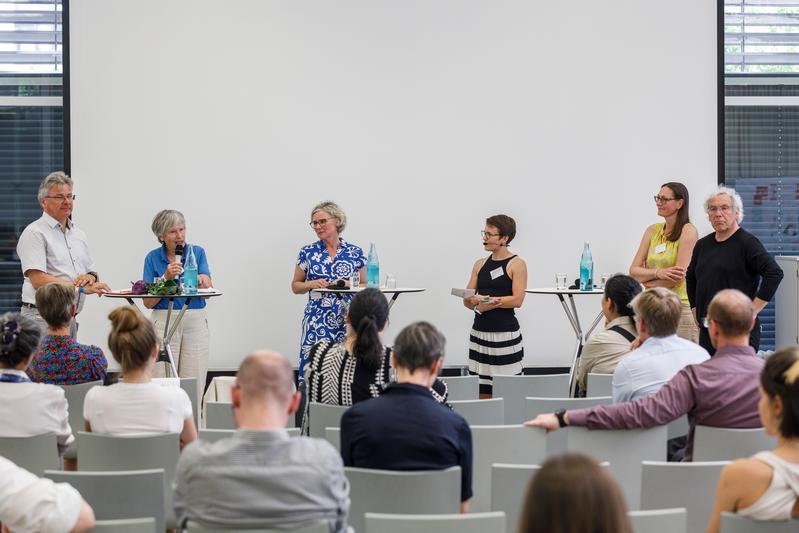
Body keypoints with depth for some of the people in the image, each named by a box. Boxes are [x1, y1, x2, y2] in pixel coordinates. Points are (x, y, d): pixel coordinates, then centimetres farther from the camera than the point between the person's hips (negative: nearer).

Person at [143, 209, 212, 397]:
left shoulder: (197, 252, 5)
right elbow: (148, 302, -2)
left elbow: (208, 291, -5)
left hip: (196, 320, 1)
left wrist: (201, 281, -27)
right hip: (164, 321, -1)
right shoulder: (153, 258, 2)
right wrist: (166, 277, -15)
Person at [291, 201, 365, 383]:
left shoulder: (355, 252, 5)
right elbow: (295, 286, 13)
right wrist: (311, 284, -7)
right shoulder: (307, 253, 6)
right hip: (317, 322, 0)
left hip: (348, 321, 0)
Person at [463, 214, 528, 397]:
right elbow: (467, 300, 12)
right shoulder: (480, 264, 13)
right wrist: (474, 303, -10)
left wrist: (488, 300, -13)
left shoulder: (517, 264, -2)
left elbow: (517, 300, -11)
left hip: (505, 333, -5)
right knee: (481, 391, 3)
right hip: (480, 331, 5)